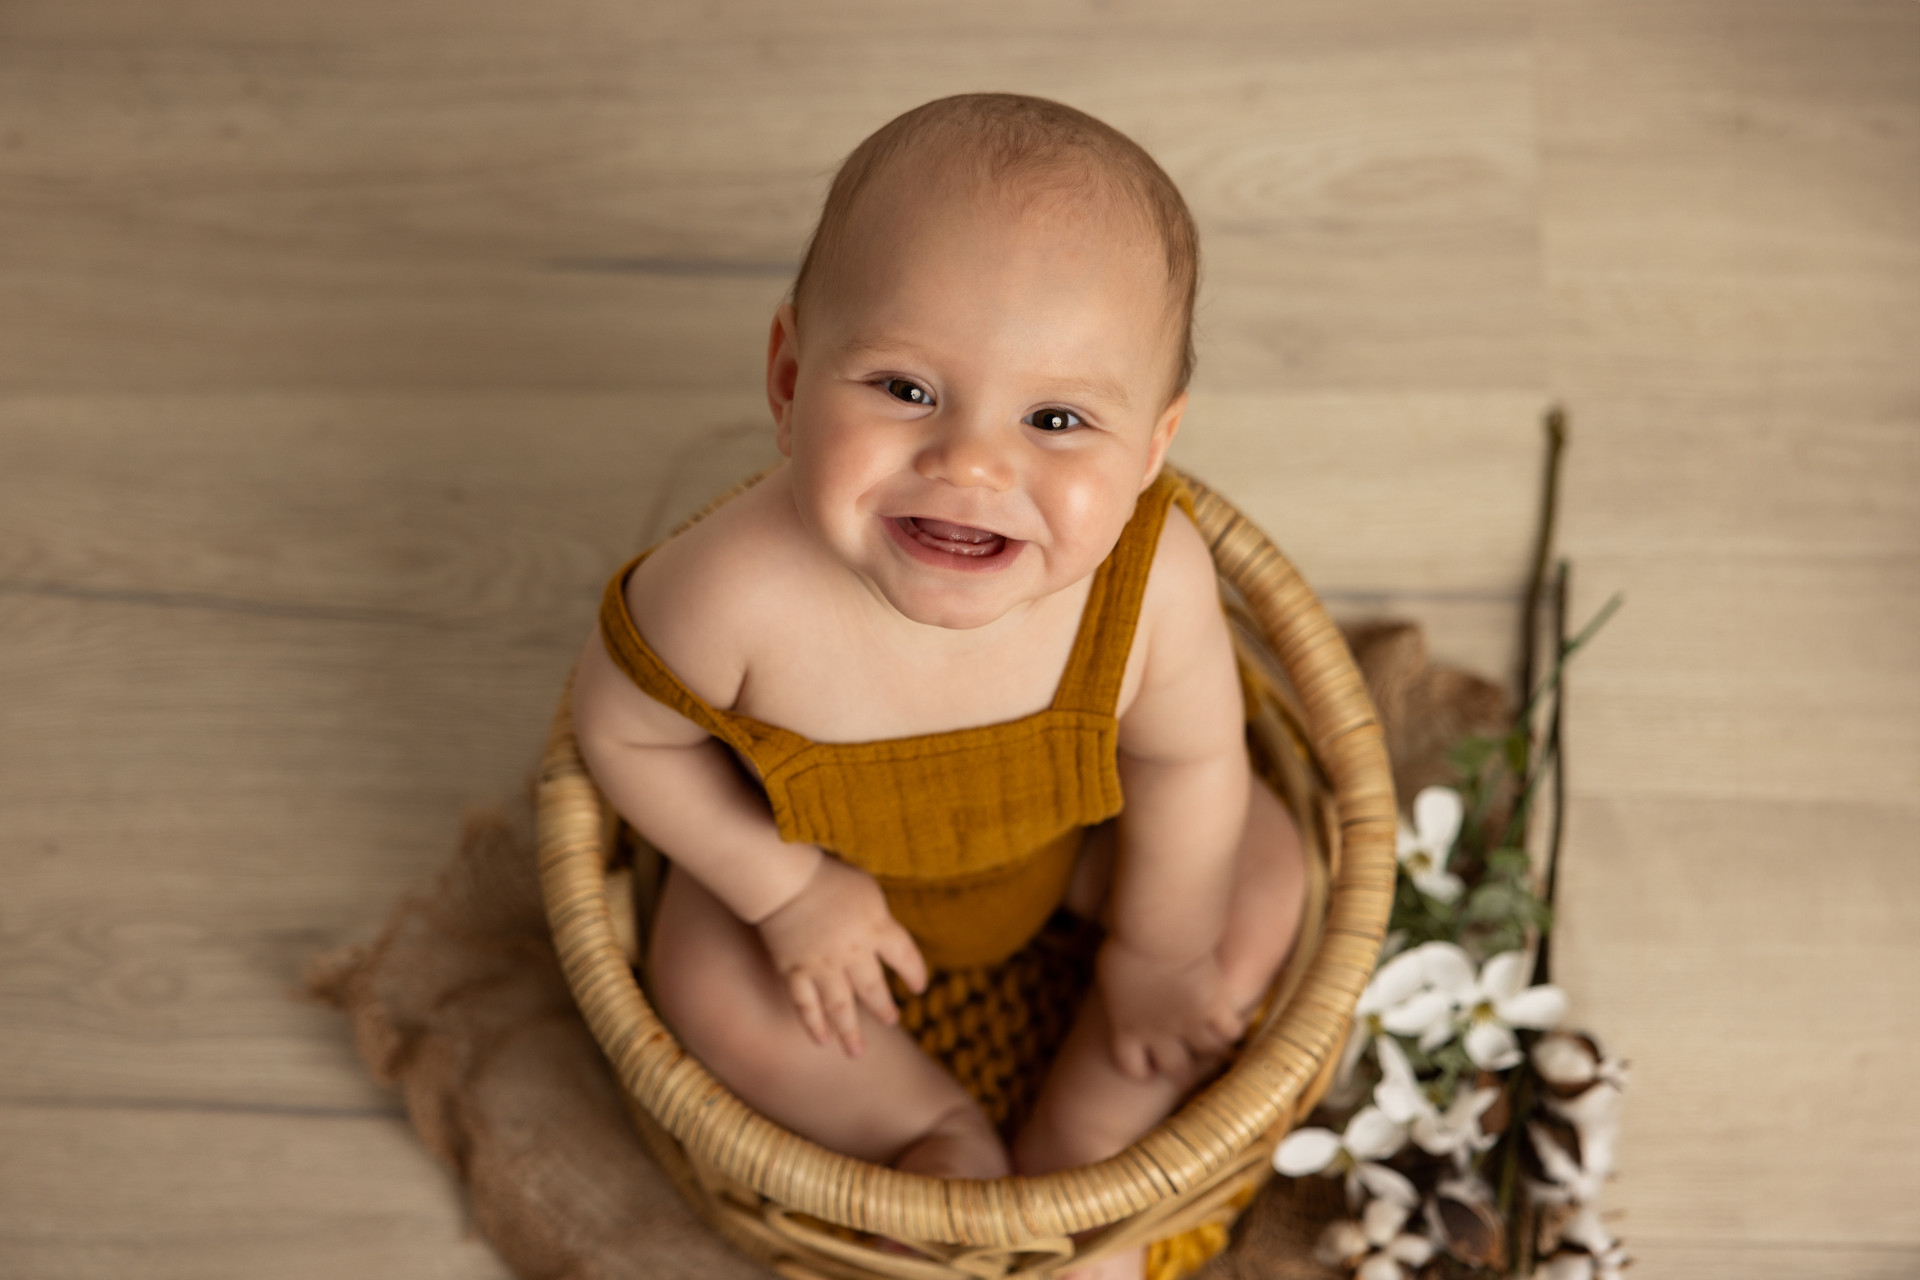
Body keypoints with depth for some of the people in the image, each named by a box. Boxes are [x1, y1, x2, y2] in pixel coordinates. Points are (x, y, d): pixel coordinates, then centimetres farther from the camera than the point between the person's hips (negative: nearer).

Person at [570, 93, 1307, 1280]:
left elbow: (1187, 763, -18)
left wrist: (1157, 956, -4)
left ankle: (1079, 1146, 11)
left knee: (1265, 876, -5)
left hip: (1073, 824, 1)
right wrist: (787, 893, -17)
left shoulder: (1156, 579, -39)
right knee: (713, 991, -12)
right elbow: (623, 731, -22)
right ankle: (938, 1132, 14)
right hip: (827, 848, -1)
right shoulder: (739, 595, -44)